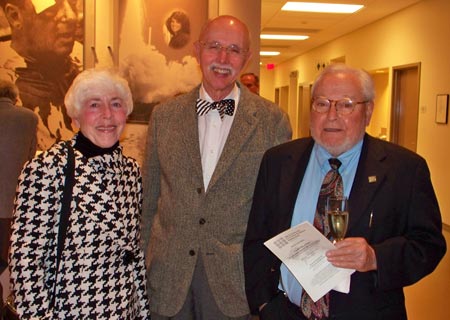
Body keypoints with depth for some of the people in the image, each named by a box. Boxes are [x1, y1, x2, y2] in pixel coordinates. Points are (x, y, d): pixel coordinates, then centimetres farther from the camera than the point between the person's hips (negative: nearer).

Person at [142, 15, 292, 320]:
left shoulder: (272, 120, -5)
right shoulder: (164, 115, 1)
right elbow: (149, 201, 6)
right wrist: (141, 268, 7)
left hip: (237, 282, -1)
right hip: (168, 280, 2)